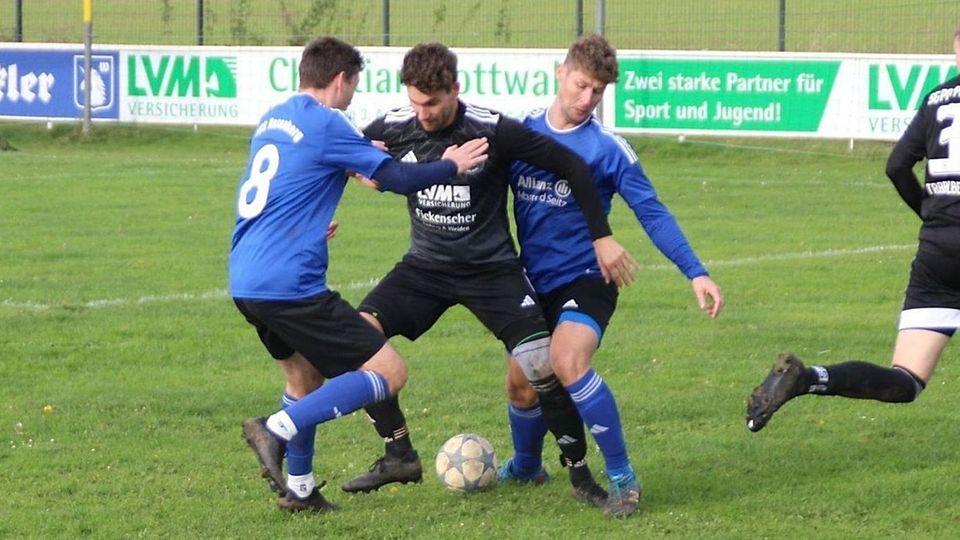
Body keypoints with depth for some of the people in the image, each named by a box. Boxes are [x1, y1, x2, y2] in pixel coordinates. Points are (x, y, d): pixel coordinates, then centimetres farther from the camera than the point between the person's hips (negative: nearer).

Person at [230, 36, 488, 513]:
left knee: (306, 377, 27)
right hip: (289, 285, -9)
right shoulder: (325, 124, -9)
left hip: (244, 283, 9)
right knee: (389, 372, -5)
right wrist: (451, 166, 8)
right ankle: (277, 430, -15)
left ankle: (298, 488, 24)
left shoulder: (272, 119, 15)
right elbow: (397, 178, -8)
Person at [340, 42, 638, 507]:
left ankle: (580, 473, 3)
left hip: (491, 269, -3)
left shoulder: (494, 131, -18)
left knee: (541, 364, -16)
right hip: (425, 266, 3)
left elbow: (570, 166, -10)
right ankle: (399, 455, -4)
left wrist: (602, 238, -9)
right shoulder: (392, 129, -8)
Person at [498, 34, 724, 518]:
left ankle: (623, 478, -20)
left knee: (568, 363, -29)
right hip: (535, 284, 5)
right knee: (521, 384, 9)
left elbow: (652, 214, -10)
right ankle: (525, 465, 42)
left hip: (586, 280, -5)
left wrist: (696, 273, -17)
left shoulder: (607, 148, -10)